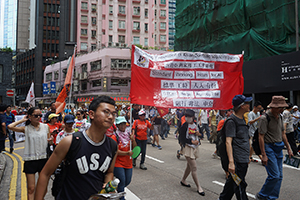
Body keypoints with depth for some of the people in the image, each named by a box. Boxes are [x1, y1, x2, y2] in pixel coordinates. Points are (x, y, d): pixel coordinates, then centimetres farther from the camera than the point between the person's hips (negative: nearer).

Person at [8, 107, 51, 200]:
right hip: (30, 160, -2)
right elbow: (10, 126, -21)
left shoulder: (46, 127, 1)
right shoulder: (26, 128, -5)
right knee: (31, 188, 2)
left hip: (43, 158, 3)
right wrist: (22, 120, -8)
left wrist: (51, 140, -14)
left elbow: (50, 143, 9)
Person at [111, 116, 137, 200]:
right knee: (122, 181, -7)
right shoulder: (115, 137, -11)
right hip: (118, 163, -6)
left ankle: (119, 190, 42)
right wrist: (127, 153, -23)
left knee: (128, 181, 15)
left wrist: (133, 140, -12)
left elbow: (135, 148, 5)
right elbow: (115, 151, -17)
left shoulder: (129, 135, 5)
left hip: (128, 163, 6)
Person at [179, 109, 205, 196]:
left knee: (189, 166, 17)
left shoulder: (195, 125, 7)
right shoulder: (184, 126, -12)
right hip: (188, 148, -7)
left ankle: (183, 180, 36)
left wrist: (198, 134, -4)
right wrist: (192, 141, -20)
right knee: (194, 168, -8)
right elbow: (181, 138, -13)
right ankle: (198, 187, -1)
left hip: (195, 147, 7)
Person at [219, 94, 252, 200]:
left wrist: (248, 155, 25)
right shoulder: (232, 121, -15)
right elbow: (228, 142, -22)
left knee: (232, 182, 19)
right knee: (240, 187, 0)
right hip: (237, 160, -9)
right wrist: (231, 162, -28)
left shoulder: (242, 119, 14)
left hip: (244, 159, 9)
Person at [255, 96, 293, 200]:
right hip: (269, 148, -8)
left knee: (279, 176, 10)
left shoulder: (279, 117, 10)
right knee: (274, 175, -10)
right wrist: (263, 155, -19)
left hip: (279, 148, 8)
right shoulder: (265, 118, -16)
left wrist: (288, 148, 19)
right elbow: (261, 137, -17)